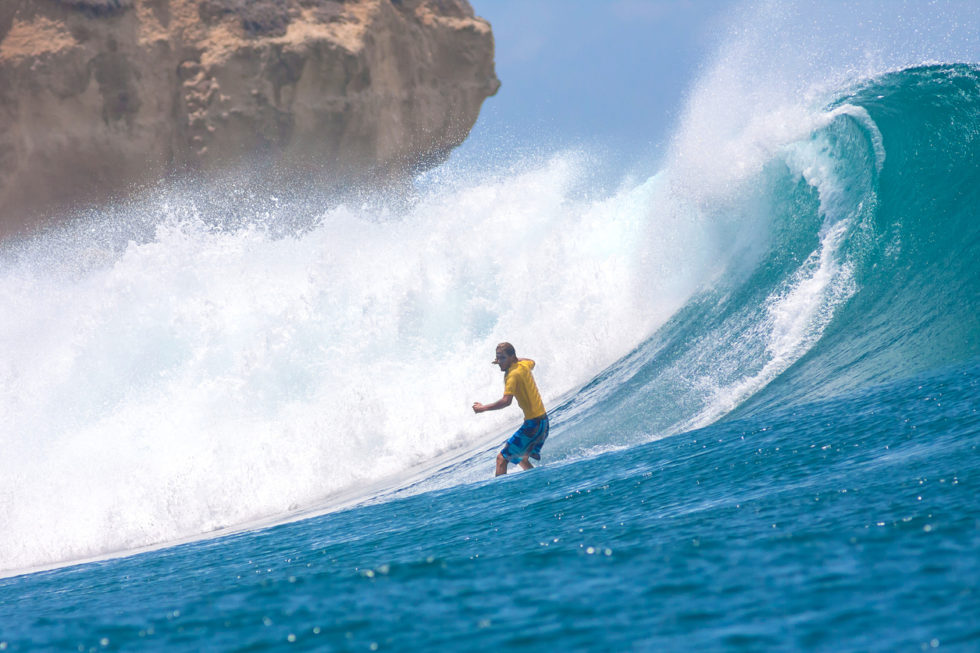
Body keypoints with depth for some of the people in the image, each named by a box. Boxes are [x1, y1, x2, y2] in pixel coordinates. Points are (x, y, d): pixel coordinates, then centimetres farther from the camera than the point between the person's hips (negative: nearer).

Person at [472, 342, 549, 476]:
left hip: (533, 424, -9)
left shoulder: (513, 374, -17)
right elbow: (531, 362, 35)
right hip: (544, 422, 9)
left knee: (502, 458, -8)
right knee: (522, 460, 25)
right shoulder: (524, 365, 8)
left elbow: (506, 401, -28)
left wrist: (483, 408, -20)